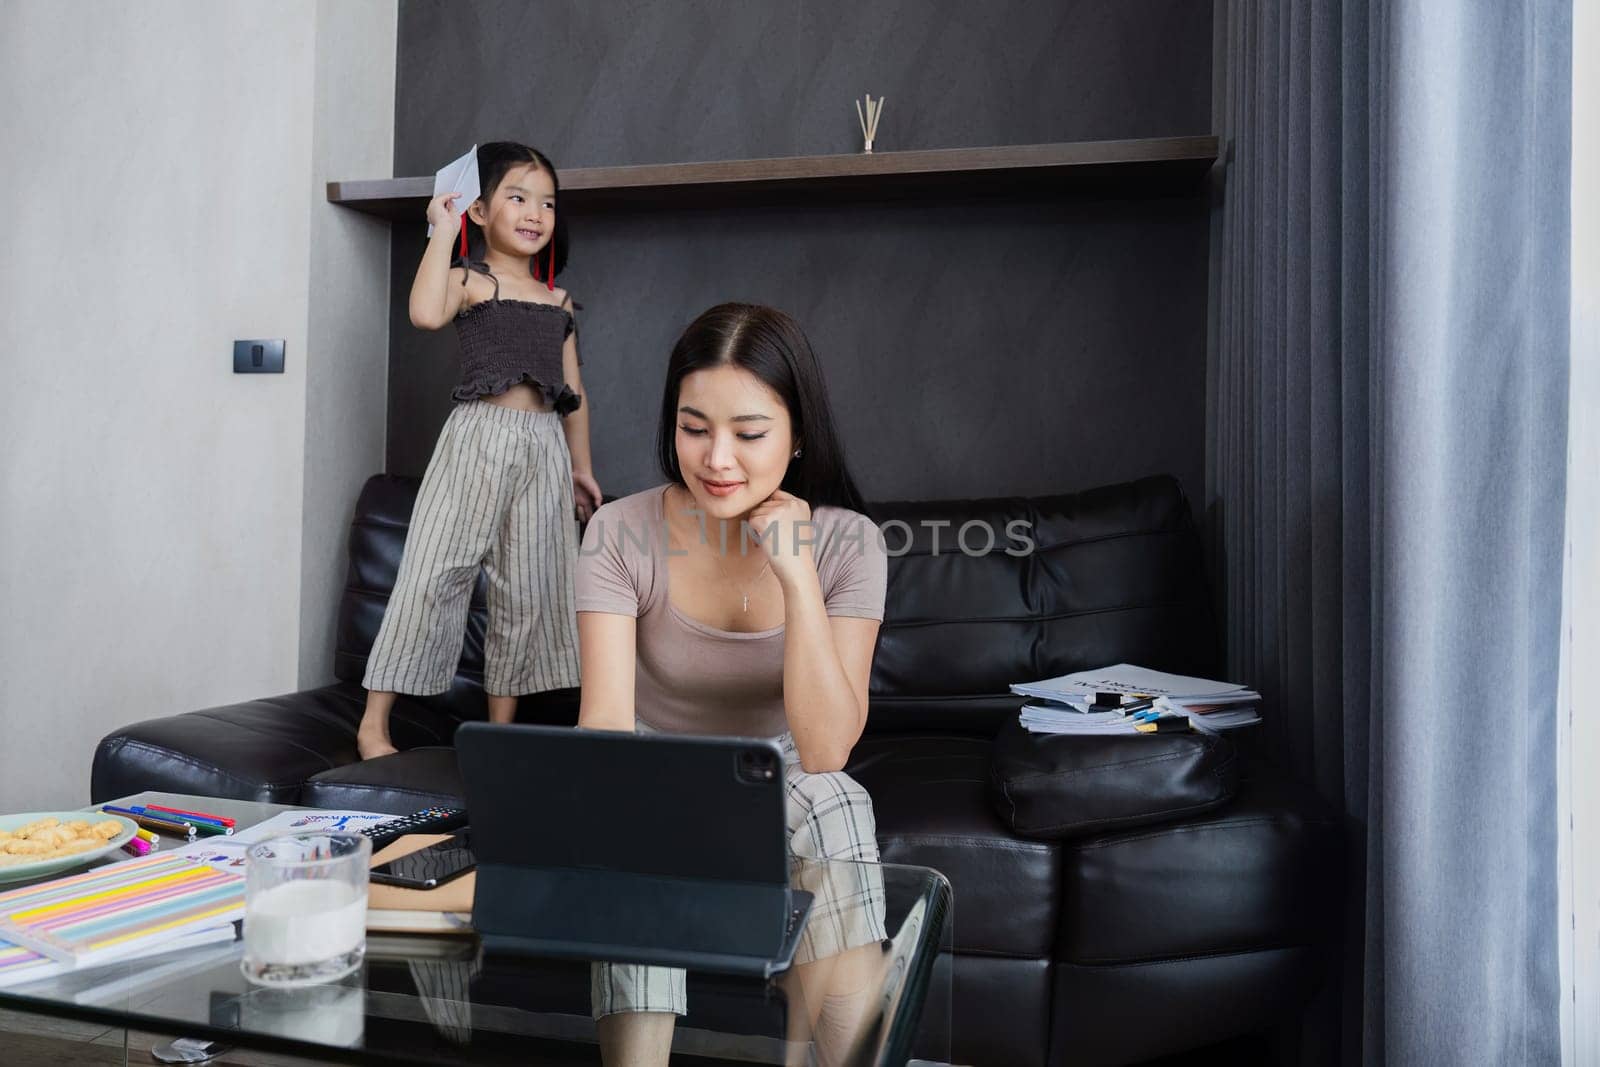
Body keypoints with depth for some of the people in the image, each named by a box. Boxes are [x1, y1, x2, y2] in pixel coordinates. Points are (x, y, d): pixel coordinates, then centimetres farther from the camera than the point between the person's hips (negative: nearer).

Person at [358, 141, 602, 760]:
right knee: (435, 575, -7)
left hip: (545, 448, 5)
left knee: (528, 589, 7)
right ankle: (373, 724, 1)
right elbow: (425, 312, -22)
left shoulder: (558, 301, 18)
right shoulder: (469, 280, 1)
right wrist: (443, 230, -12)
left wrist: (581, 466, 19)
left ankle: (501, 722, 19)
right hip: (480, 436, -5)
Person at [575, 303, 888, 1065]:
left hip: (783, 783, 0)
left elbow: (825, 751, -23)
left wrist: (795, 573, -30)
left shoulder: (845, 543, -15)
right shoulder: (621, 534, -15)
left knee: (831, 800, -33)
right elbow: (606, 717, -25)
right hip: (657, 779, 0)